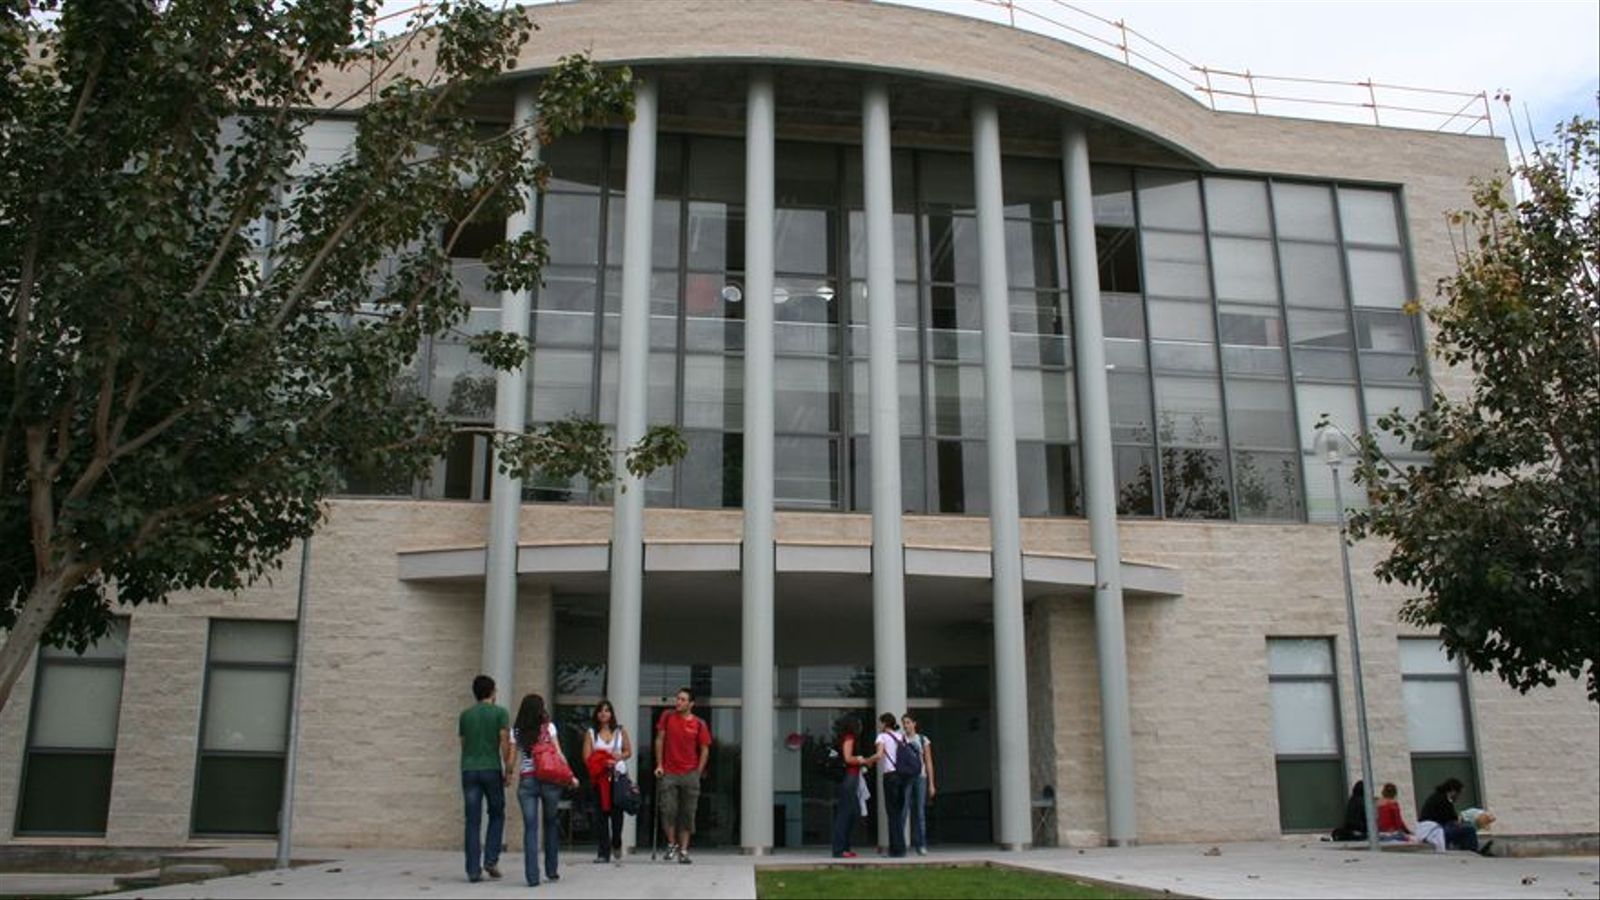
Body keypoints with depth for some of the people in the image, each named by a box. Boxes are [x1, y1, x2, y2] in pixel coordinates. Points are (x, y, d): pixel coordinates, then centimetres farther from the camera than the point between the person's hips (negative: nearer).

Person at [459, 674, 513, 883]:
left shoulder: (465, 714, 11)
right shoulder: (500, 713, -1)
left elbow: (463, 745, 15)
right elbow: (505, 743, -8)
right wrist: (508, 771, -4)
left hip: (469, 770, 3)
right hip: (492, 769, -3)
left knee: (473, 821, 4)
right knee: (496, 815, 14)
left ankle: (473, 870, 2)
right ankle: (491, 860, 3)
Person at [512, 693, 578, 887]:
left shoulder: (516, 732, 4)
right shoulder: (548, 727, 1)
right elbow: (558, 755, -1)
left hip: (526, 781, 0)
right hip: (549, 779, 0)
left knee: (530, 828, -1)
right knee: (551, 824, 15)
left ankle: (532, 876, -7)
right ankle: (552, 871, 21)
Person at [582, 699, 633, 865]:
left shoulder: (620, 731, 9)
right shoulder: (590, 733, 6)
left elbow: (629, 752, 12)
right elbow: (587, 758, -2)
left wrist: (619, 756, -9)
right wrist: (604, 762, -17)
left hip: (618, 775, 0)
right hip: (599, 777, 0)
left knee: (617, 812, -1)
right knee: (600, 814, -4)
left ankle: (616, 845, 25)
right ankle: (604, 852, 1)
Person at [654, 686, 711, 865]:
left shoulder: (699, 724, -1)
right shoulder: (667, 716, 3)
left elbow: (705, 750, 4)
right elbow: (659, 740, 7)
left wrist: (698, 773, -2)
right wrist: (659, 765, 1)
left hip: (690, 774, 0)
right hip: (669, 773, 0)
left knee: (687, 814, 3)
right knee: (668, 810, -5)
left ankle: (683, 851, 12)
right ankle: (672, 844, 16)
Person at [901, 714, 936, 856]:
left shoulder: (923, 740, 9)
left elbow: (929, 762, 9)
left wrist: (931, 784, 3)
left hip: (920, 776, 1)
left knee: (920, 812, -1)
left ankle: (921, 845, 3)